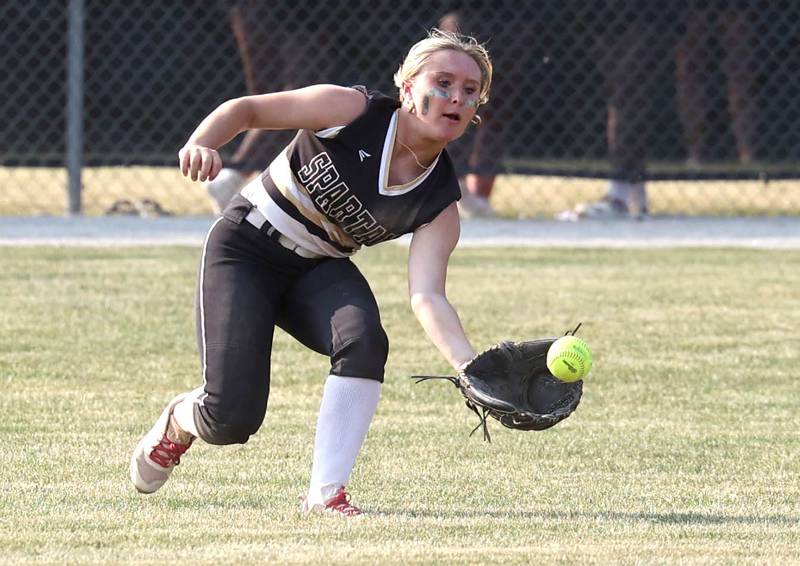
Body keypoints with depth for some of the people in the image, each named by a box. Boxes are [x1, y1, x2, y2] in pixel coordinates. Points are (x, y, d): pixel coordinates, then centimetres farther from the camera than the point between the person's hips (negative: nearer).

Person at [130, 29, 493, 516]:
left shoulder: (440, 205, -14)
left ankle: (326, 493, -22)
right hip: (244, 251, -3)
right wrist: (202, 143, -33)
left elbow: (427, 297, -25)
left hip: (319, 273, 3)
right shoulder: (350, 111, -21)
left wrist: (470, 366, -43)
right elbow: (245, 110, -11)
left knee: (364, 339, -32)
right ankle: (181, 421, 24)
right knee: (232, 420, -15)